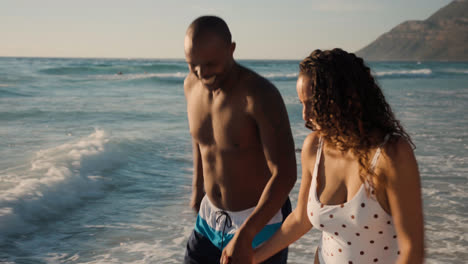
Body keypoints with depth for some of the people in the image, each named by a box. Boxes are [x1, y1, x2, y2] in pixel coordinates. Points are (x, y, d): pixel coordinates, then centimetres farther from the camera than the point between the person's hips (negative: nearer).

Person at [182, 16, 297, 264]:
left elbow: (285, 174, -28)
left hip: (261, 220, -6)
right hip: (210, 216, 6)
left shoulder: (261, 95, -25)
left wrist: (244, 237, -32)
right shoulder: (192, 85, -3)